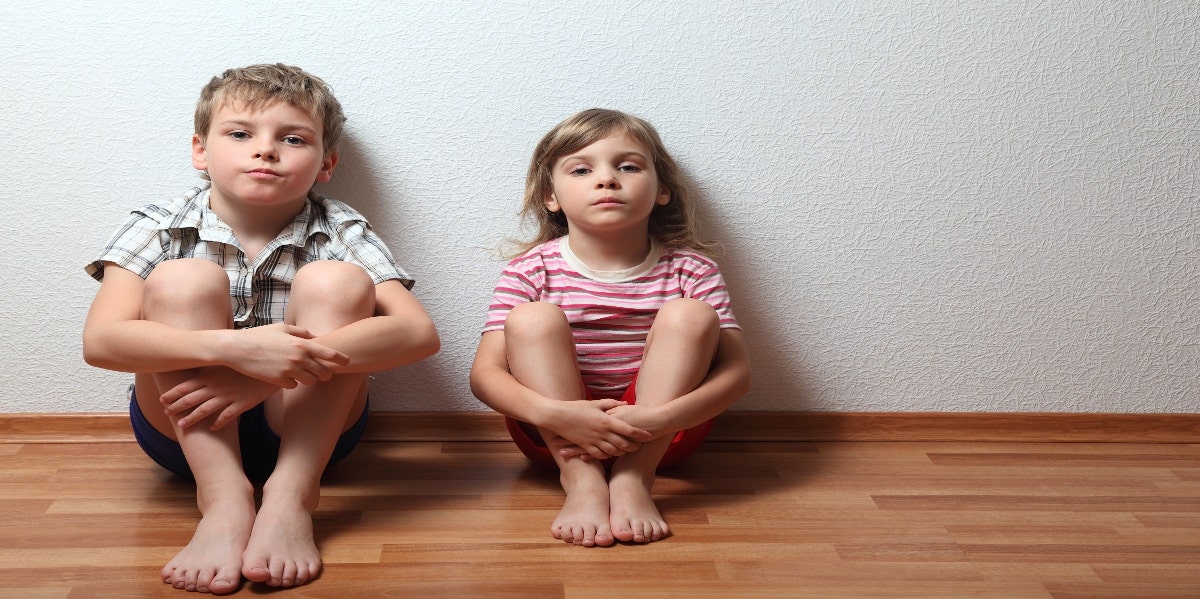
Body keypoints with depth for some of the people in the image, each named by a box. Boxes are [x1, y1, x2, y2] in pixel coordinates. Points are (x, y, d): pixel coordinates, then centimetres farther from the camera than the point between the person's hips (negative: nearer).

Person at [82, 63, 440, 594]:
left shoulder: (341, 233, -6)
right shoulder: (159, 228, -5)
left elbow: (419, 332, -21)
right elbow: (100, 341, -21)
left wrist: (280, 367, -34)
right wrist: (233, 348, -38)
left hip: (304, 428, 0)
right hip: (188, 431, 0)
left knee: (333, 282, -22)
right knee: (182, 281, -23)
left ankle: (290, 496, -27)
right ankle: (224, 504, -29)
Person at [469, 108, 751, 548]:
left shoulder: (690, 271, -4)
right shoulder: (530, 271, -5)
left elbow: (737, 370, -13)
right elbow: (485, 373, -13)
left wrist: (656, 420, -31)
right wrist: (554, 414, -34)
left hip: (658, 436, 1)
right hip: (555, 435, 0)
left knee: (688, 314, -20)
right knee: (533, 318, -22)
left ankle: (633, 477, -26)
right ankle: (582, 482, -30)